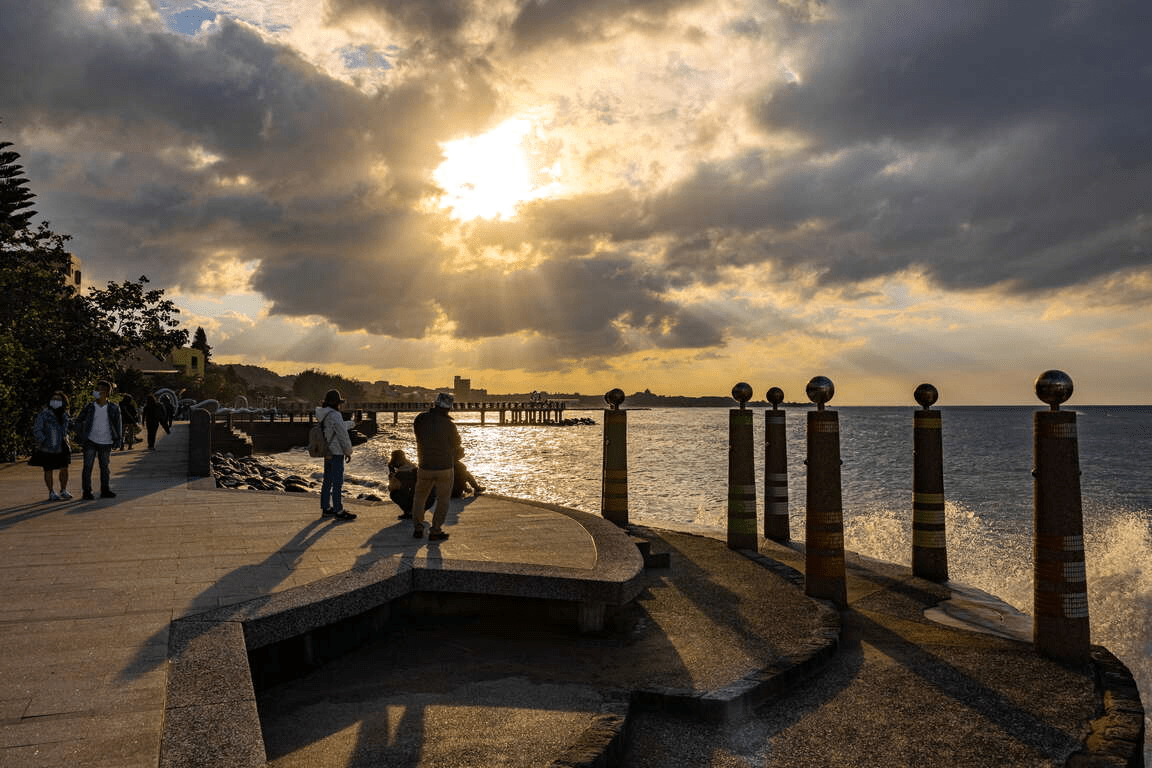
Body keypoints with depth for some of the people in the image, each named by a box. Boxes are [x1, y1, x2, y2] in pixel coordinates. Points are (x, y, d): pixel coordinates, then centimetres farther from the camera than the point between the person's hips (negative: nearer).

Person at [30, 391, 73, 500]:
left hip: (61, 448, 5)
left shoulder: (64, 415, 3)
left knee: (64, 469, 5)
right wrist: (44, 441, -24)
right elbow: (36, 430, -17)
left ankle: (64, 491, 21)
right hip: (47, 450, -4)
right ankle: (51, 493, 18)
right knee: (48, 471, 5)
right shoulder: (44, 415, -14)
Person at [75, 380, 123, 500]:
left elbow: (118, 423, 8)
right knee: (88, 466, -1)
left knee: (104, 467, 9)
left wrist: (118, 438, 3)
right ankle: (87, 491, 6)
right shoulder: (89, 407, -2)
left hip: (106, 442, 0)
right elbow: (79, 420, 10)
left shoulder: (113, 408, -2)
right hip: (90, 441, 0)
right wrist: (79, 436, 3)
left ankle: (105, 491, 18)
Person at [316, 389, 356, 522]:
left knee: (327, 481, 16)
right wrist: (348, 452, -7)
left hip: (327, 453, 9)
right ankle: (338, 511, -1)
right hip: (336, 453, -9)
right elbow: (343, 435, -17)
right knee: (338, 482, -4)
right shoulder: (334, 416, -19)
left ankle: (325, 509, 24)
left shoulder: (322, 415, 8)